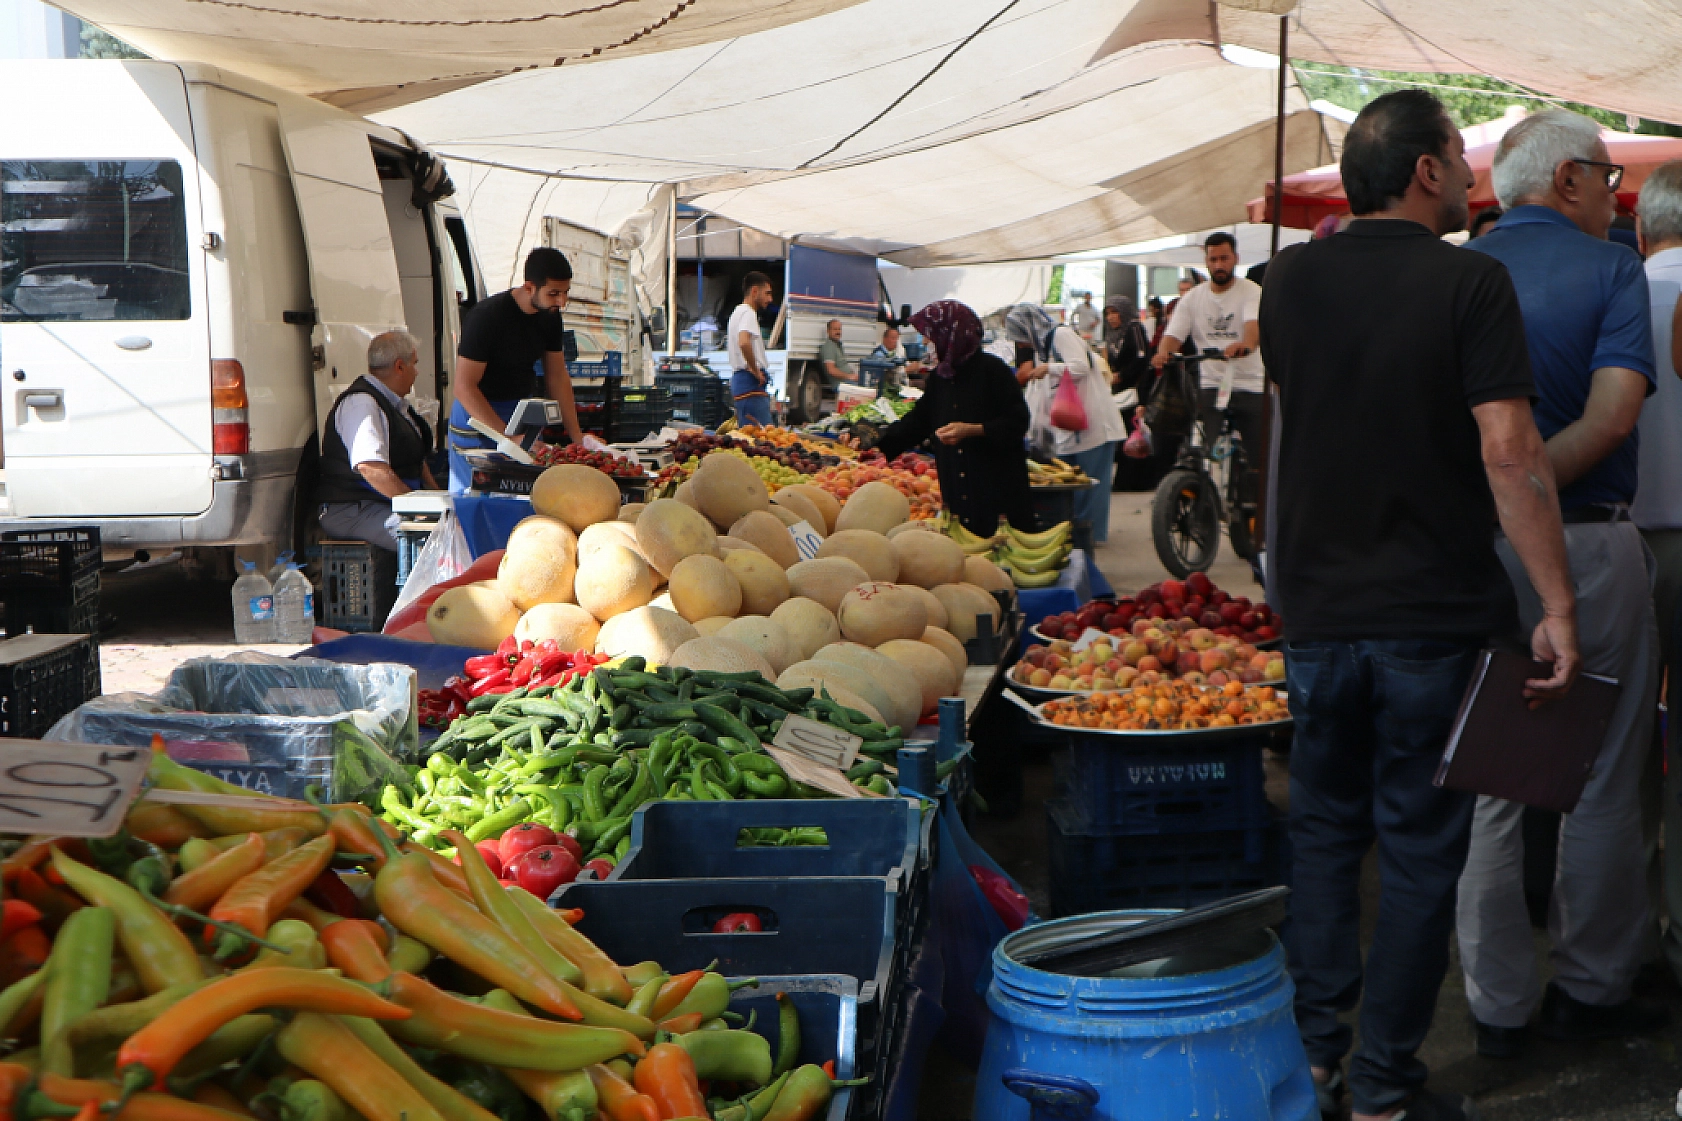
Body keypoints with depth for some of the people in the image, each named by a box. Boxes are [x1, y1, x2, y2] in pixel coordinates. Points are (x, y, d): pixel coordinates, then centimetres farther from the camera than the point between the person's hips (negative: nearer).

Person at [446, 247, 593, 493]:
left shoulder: (550, 316, 0)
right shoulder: (487, 317, -21)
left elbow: (557, 377, 8)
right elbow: (463, 387, -23)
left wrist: (577, 435, -1)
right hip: (477, 416, -6)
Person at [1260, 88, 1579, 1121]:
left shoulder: (1292, 280, 4)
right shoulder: (1470, 280, -10)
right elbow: (1509, 451, -17)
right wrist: (1558, 607, -15)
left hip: (1319, 607, 4)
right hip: (1437, 612, -4)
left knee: (1325, 832, 16)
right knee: (1418, 847, 6)